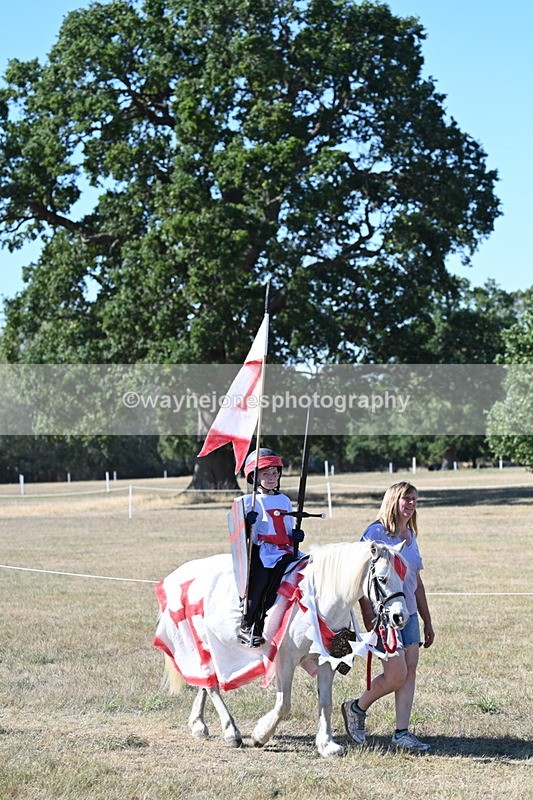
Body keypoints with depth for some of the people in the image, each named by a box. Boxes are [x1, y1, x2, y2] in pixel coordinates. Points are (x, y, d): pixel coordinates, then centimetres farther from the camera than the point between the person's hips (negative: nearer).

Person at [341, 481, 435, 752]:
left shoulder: (410, 537, 13)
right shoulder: (375, 533, -10)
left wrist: (427, 622, 20)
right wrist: (369, 620, -19)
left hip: (408, 614, 7)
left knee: (410, 672, 2)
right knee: (397, 674, -9)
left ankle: (402, 734, 7)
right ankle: (356, 708, 15)